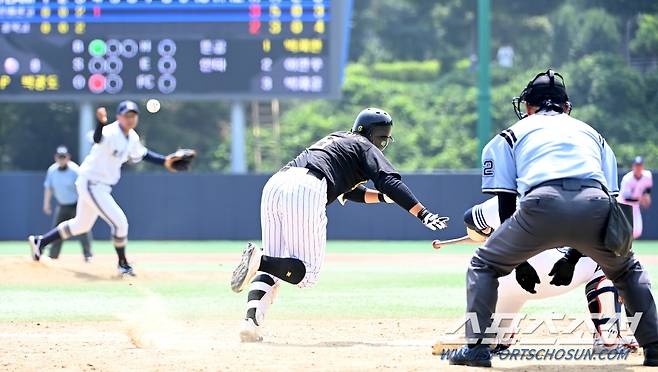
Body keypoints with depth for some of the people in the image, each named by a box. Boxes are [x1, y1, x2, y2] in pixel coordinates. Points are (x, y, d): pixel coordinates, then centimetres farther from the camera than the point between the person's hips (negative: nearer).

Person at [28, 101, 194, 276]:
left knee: (82, 225, 23)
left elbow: (142, 154, 21)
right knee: (119, 222, -11)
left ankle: (40, 242, 34)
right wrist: (100, 123, -69)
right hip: (91, 184, -10)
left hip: (101, 187, 10)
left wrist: (164, 161, 11)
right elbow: (97, 138, -48)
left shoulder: (133, 138, 3)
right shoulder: (111, 132, -25)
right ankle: (122, 263, 9)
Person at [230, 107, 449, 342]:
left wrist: (383, 196, 31)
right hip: (307, 191, -7)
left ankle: (251, 319, -12)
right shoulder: (365, 147, 17)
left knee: (274, 264, 12)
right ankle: (258, 259, -25)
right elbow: (389, 181, 1)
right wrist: (423, 214, -5)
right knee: (308, 273, 0)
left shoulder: (335, 140, 40)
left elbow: (349, 191, 43)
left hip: (273, 185, 7)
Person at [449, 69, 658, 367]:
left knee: (484, 265, 20)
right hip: (596, 206, 2)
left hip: (541, 205, -2)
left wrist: (518, 262, 28)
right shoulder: (591, 132, 36)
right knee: (628, 270, 29)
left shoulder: (512, 135, 28)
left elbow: (506, 204, 21)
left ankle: (477, 347, 7)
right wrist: (575, 254, 34)